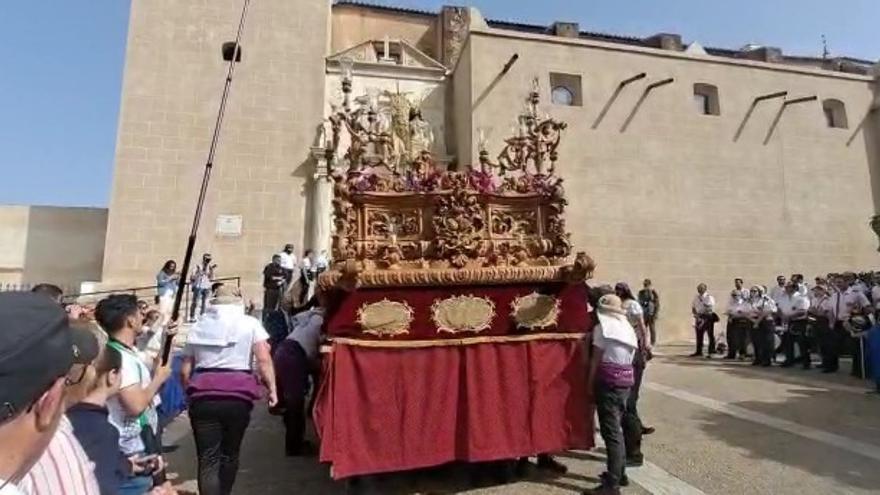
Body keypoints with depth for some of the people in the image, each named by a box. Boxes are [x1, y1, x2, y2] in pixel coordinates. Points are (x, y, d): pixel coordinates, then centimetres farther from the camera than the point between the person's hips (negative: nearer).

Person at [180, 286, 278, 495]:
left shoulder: (198, 327, 17)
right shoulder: (249, 323, 7)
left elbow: (185, 370, 18)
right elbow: (264, 360, -5)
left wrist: (191, 394, 31)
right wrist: (272, 389, -2)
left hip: (203, 396, 2)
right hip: (237, 396, -1)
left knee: (208, 460, 3)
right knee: (229, 454, 18)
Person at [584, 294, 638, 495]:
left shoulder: (602, 327, -9)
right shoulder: (627, 328, 14)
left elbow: (596, 359, -10)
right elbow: (630, 356, 13)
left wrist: (589, 382, -3)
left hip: (609, 380, -8)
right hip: (626, 379, 8)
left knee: (610, 431, -4)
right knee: (617, 428, 19)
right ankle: (620, 473, 30)